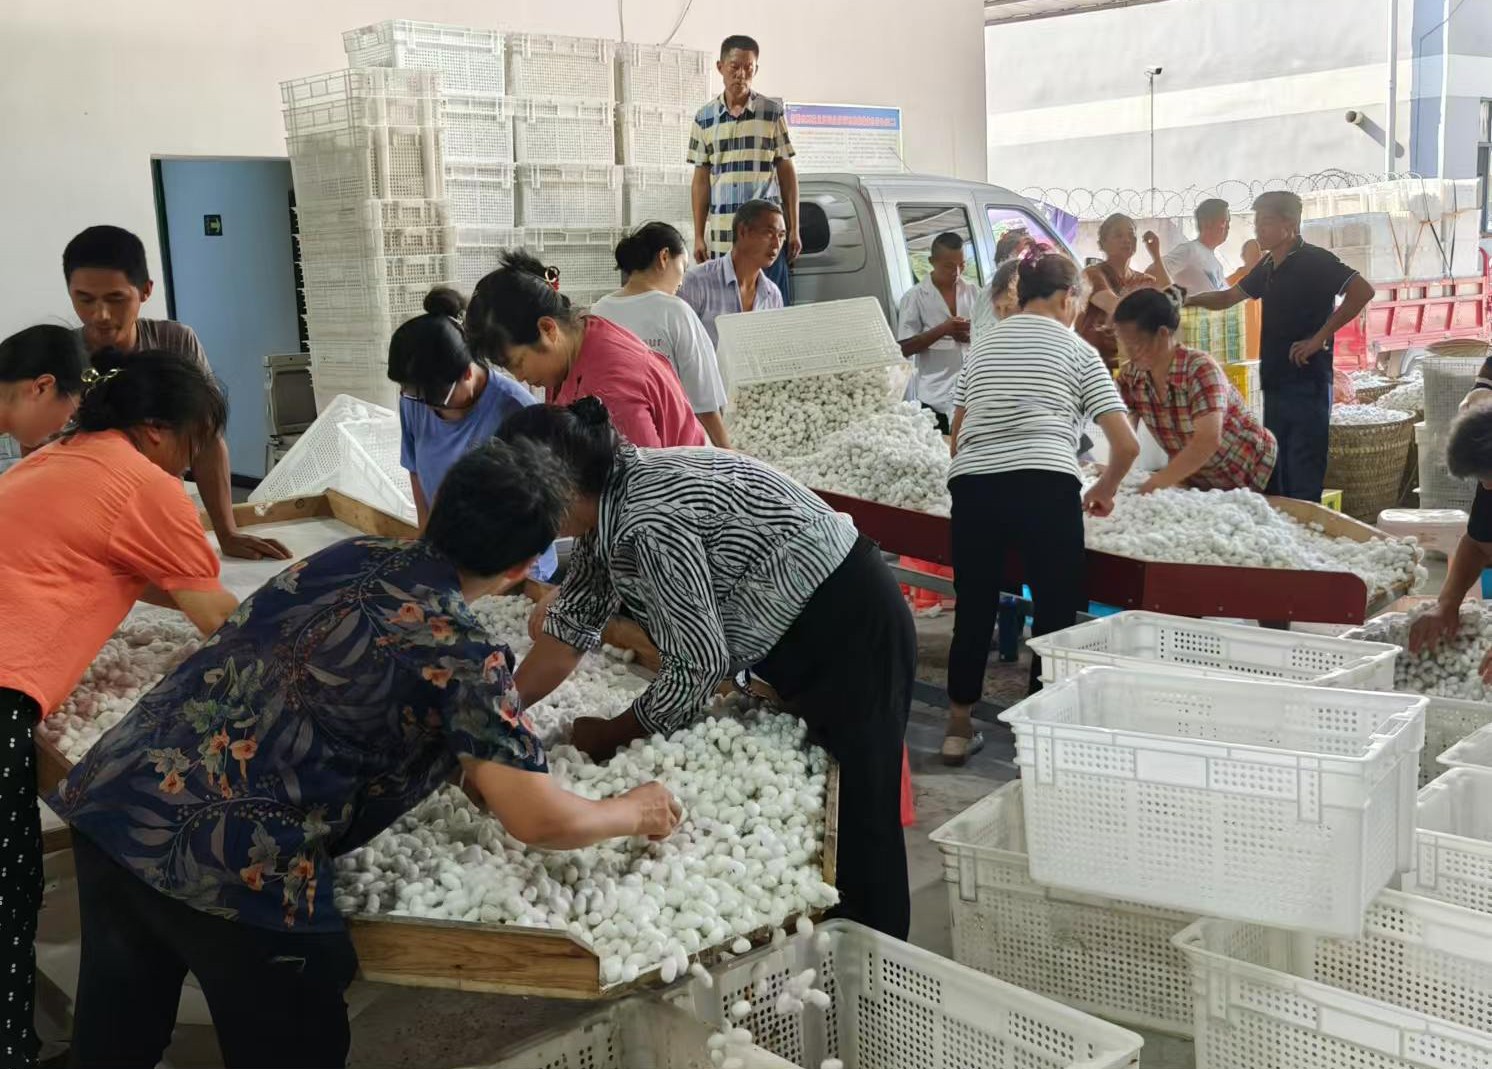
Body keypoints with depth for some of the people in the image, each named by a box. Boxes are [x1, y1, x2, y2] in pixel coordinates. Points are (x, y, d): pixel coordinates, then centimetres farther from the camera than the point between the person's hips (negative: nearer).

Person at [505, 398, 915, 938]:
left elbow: (698, 664, -23)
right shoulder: (609, 500, -1)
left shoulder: (646, 520, -30)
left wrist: (610, 736, -8)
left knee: (856, 816, -1)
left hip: (849, 630, -10)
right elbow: (571, 627, 5)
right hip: (797, 635, 10)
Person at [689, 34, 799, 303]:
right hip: (720, 238, 2)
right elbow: (701, 180, 10)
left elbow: (787, 173, 6)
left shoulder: (773, 112, 5)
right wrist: (699, 236, 6)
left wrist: (794, 229, 2)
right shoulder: (705, 118, 9)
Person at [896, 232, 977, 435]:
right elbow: (905, 348, -7)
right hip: (936, 395, -4)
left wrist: (972, 335, -9)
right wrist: (943, 329, -18)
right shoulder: (915, 297, -3)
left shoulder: (971, 291, 8)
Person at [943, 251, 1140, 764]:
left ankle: (959, 728, 25)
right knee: (1055, 612, 10)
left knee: (974, 609, 17)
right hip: (1045, 487, -4)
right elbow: (1126, 445, 8)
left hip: (971, 486, 4)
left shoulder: (984, 345, 25)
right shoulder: (1078, 350, 13)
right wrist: (1103, 490, 25)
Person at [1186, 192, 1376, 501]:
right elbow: (1228, 297, 26)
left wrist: (1320, 337, -20)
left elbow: (1363, 291, -20)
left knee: (1303, 485, -7)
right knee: (1273, 480, 13)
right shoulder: (1268, 266, 15)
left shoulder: (1314, 261, -10)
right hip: (1274, 383, 9)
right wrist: (1189, 299, 9)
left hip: (1306, 385, -9)